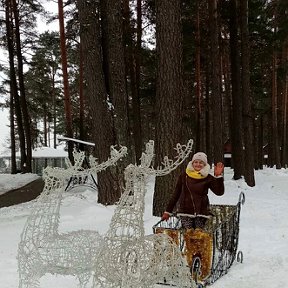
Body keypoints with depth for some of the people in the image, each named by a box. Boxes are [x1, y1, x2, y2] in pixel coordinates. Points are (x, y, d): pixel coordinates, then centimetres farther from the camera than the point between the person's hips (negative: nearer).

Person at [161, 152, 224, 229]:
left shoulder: (208, 178, 3)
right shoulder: (184, 176, 4)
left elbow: (219, 192, -5)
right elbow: (176, 194, 9)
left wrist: (218, 176, -15)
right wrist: (168, 211, 10)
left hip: (201, 212, 0)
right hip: (185, 212, 0)